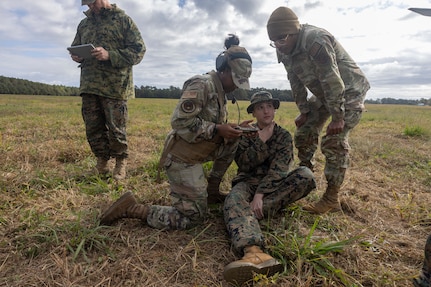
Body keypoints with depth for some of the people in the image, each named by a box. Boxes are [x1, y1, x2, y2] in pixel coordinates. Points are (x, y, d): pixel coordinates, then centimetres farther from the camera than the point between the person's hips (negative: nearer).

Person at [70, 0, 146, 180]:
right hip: (89, 85, 5)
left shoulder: (123, 19, 2)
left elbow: (138, 50, -6)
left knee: (116, 128, -2)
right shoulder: (84, 23, 19)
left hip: (115, 86, -5)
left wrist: (109, 55, -17)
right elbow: (75, 47, 28)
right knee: (93, 127, 8)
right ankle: (102, 161, 26)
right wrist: (76, 55, 2)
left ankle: (121, 162, 18)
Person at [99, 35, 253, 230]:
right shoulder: (202, 84, -17)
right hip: (182, 157, -9)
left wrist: (234, 130, 0)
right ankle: (131, 208, -1)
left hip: (194, 153, 9)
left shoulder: (220, 92, 13)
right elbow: (180, 122, -25)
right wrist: (217, 129, -22)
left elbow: (213, 128, 16)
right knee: (193, 217, -6)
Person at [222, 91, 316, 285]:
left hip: (275, 185, 1)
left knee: (306, 175, -28)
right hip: (248, 183, 0)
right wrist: (261, 142, -15)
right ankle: (253, 253, -65)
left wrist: (260, 194, -25)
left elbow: (279, 169, -12)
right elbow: (243, 164, -6)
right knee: (234, 201, -36)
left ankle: (253, 211, -33)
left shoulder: (284, 136, 4)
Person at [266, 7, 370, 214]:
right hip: (323, 94, 8)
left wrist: (337, 117, -26)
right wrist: (303, 111, 3)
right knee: (304, 131, 8)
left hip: (349, 91, -8)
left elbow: (332, 81, -30)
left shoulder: (315, 40, -30)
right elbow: (296, 82, 3)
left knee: (334, 141, -16)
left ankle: (331, 199, -8)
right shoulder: (285, 49, -4)